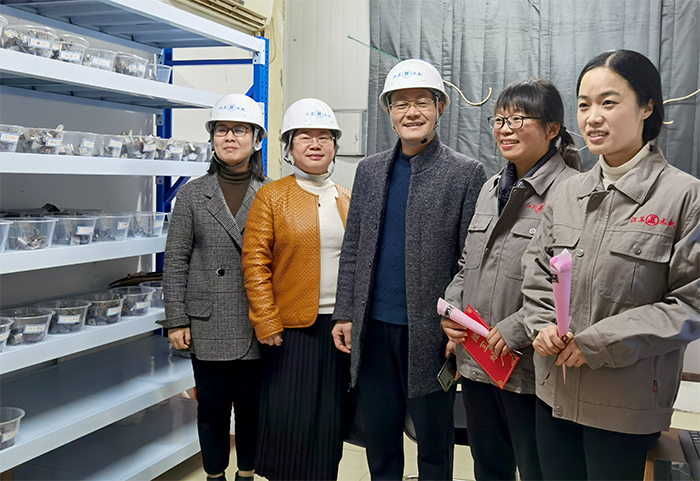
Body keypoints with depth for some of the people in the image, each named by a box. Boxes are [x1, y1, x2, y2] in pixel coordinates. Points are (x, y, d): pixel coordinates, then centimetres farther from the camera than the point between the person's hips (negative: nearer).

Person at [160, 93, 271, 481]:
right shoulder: (193, 194, 3)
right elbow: (175, 261, 2)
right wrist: (176, 320, -2)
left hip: (257, 325, 0)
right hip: (208, 325, 0)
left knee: (252, 406, 11)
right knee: (212, 408, 10)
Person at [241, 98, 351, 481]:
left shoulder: (348, 200, 11)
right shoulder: (271, 197, -1)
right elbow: (255, 263, -5)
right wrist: (266, 322, -11)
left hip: (340, 325, 4)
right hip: (291, 328, -3)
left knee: (329, 420, 11)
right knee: (287, 421, 2)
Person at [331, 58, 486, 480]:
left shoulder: (467, 173, -4)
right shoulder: (370, 170, 9)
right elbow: (352, 248, 11)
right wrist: (345, 314, 6)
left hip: (430, 331, -4)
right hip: (373, 329, 4)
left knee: (434, 439, 12)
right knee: (378, 436, 16)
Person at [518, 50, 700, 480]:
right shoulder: (568, 193, 6)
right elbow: (537, 272, 13)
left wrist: (604, 343, -17)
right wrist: (542, 326, -6)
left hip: (628, 407, -4)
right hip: (555, 392, 5)